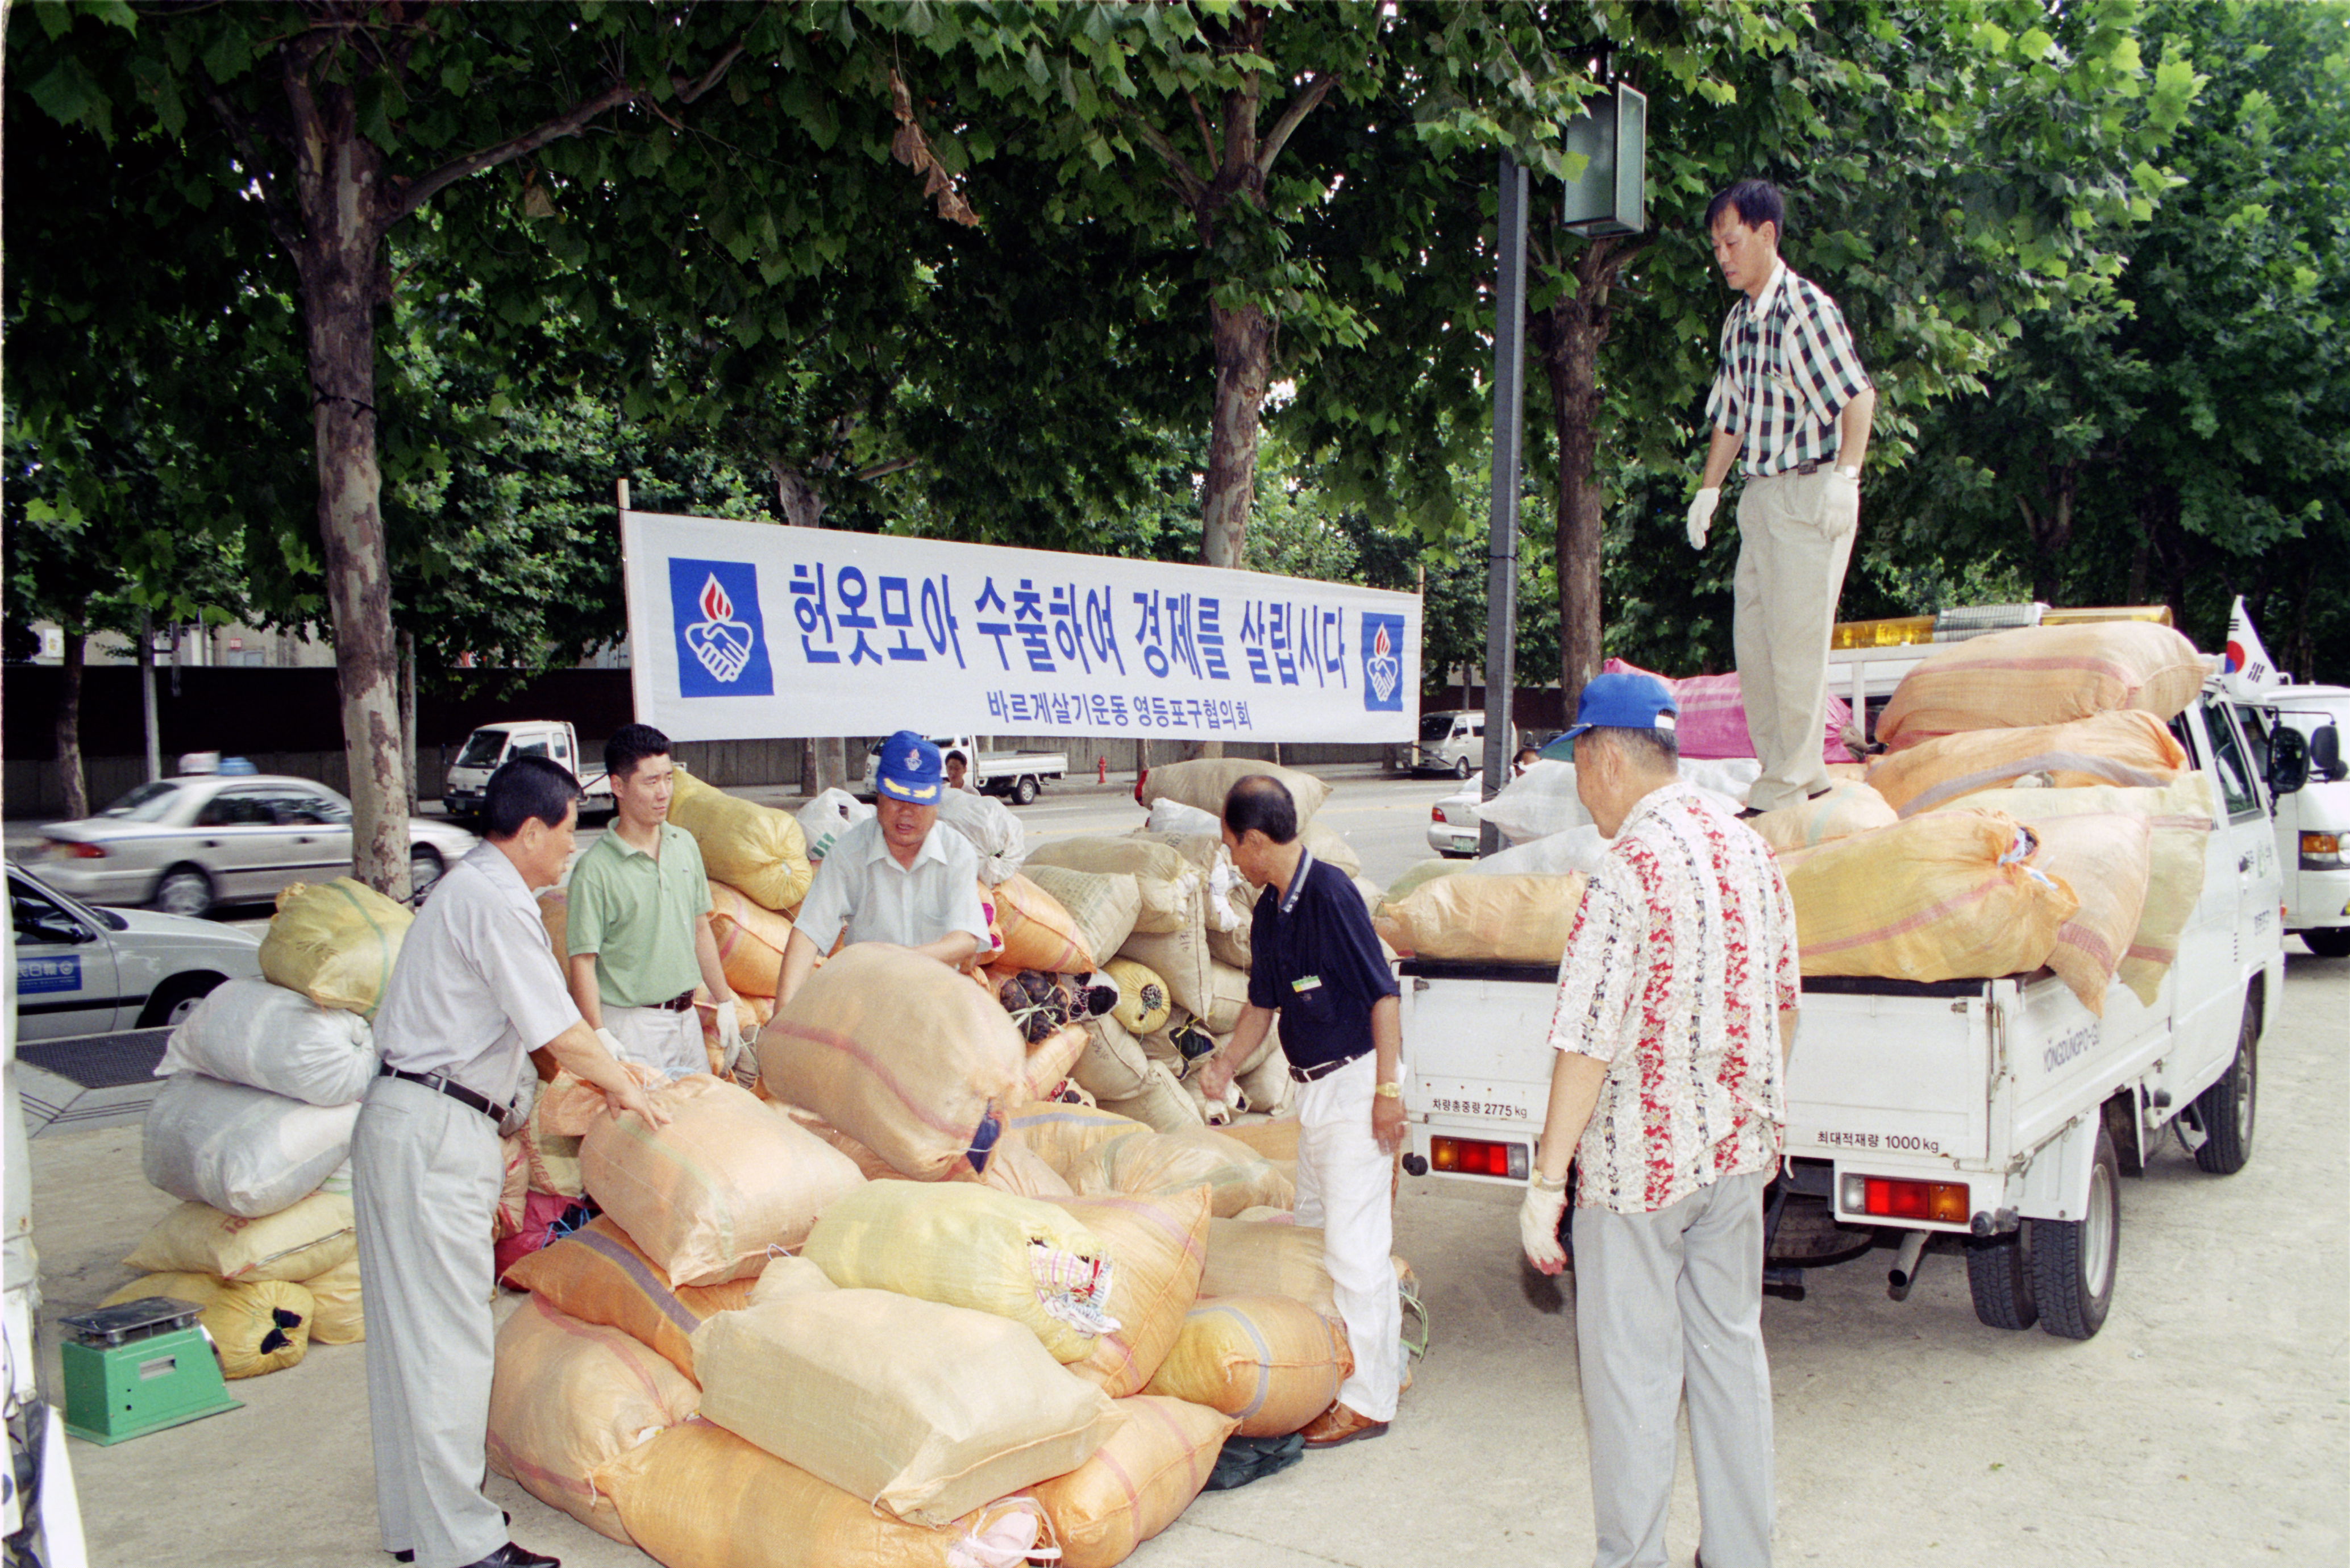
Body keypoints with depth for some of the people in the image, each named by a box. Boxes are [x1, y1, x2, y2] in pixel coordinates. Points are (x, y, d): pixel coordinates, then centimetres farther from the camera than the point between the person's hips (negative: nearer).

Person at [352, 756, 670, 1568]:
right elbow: (561, 1032, -14)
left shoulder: (471, 886, 17)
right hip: (435, 1132, -10)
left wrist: (602, 1075, 28)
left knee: (414, 1330, 15)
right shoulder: (494, 900, -15)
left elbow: (536, 1024, 25)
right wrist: (622, 1085, 2)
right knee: (447, 1335, -4)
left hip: (410, 1125, 10)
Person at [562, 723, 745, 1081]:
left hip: (687, 1017, 6)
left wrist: (725, 1003, 15)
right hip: (631, 1022, -6)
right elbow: (583, 963, -13)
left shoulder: (685, 844, 6)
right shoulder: (595, 870, -14)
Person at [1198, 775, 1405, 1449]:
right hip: (1313, 1089, 9)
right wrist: (1226, 1062, 8)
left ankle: (1369, 1398, 7)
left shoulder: (1331, 893, -18)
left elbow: (1383, 994, -18)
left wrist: (1388, 1090, -19)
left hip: (1356, 1083, -9)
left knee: (1355, 1243, -4)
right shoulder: (1269, 911, 8)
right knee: (1313, 1228, 18)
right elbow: (1264, 1002, 19)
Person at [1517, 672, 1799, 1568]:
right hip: (1738, 1151, 8)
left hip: (1641, 1158, -7)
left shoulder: (1630, 872, -20)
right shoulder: (1748, 848, 3)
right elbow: (1781, 1004, 13)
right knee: (1730, 1346, 18)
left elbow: (1588, 1043, -22)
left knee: (1632, 1371, 5)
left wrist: (1547, 1180, -16)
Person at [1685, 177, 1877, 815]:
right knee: (1752, 636, 8)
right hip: (1760, 494, 8)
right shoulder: (1737, 322, 15)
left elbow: (1858, 394, -13)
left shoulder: (1806, 306, -9)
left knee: (1797, 638, -7)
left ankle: (1788, 786, -2)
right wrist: (1709, 488, 16)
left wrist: (1845, 476, -21)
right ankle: (1793, 772, 17)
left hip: (1811, 492, -8)